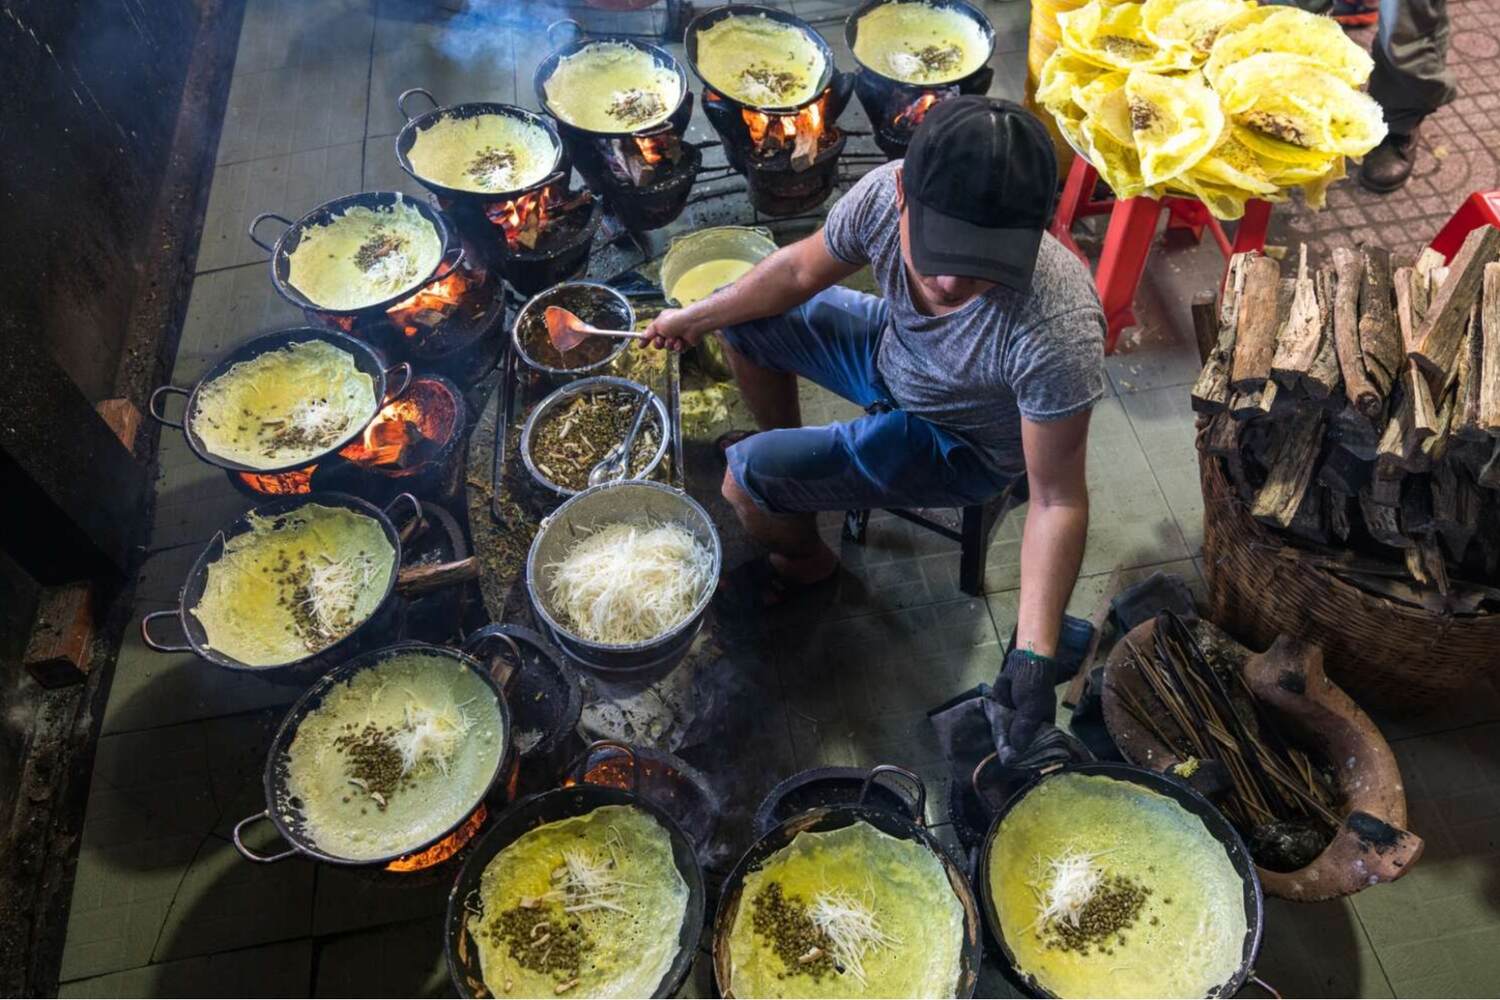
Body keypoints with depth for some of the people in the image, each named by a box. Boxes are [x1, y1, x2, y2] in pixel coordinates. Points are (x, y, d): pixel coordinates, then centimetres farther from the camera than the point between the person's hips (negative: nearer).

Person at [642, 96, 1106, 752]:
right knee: (746, 319, 13)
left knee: (745, 482, -16)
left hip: (962, 445, -5)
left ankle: (804, 559, 22)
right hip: (894, 349, 6)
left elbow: (1057, 500, -29)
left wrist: (1033, 654, -34)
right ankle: (792, 467, 38)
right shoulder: (885, 193, -28)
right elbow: (802, 269, -5)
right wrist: (694, 319, 3)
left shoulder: (1057, 333, -42)